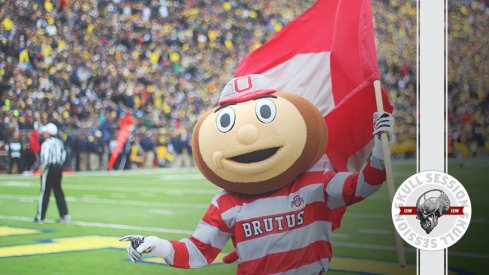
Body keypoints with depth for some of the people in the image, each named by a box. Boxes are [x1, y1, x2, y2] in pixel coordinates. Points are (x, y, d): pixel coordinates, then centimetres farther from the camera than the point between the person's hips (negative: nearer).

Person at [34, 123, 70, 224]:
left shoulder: (46, 143, -14)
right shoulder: (59, 142, 9)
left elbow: (45, 158, -21)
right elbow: (63, 156, 13)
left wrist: (42, 169, -9)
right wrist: (59, 166, 17)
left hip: (49, 169, -7)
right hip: (59, 168, 7)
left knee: (45, 192, 0)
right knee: (58, 192, 11)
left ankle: (40, 217, 7)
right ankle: (65, 215, 6)